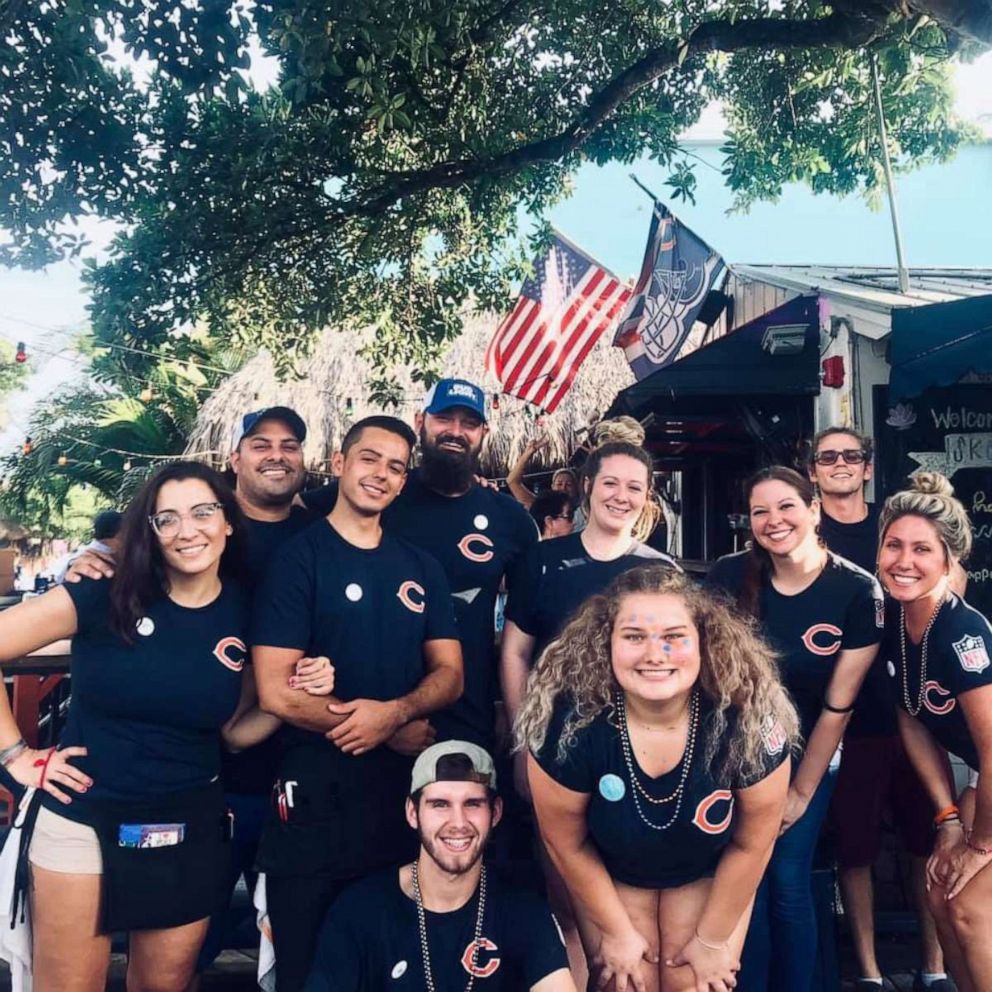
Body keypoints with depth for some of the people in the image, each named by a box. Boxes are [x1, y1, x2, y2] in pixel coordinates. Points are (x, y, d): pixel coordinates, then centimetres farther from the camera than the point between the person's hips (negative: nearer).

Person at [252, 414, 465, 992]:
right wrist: (403, 736, -11)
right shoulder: (298, 558, -7)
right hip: (318, 788, -4)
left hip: (406, 789, 5)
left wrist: (395, 710, -18)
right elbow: (276, 692, -15)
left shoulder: (422, 568, 8)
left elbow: (449, 674, 5)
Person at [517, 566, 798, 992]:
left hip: (708, 874, 1)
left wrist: (713, 940, -6)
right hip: (610, 874, 0)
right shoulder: (570, 725, -34)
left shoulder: (750, 721, -33)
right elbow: (567, 844, -15)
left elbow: (752, 844, -15)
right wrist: (617, 932, -4)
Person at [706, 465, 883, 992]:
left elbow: (838, 705, -10)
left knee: (788, 883, 4)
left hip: (808, 754, 0)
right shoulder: (729, 576, -15)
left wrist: (801, 791, -5)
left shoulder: (859, 591, -15)